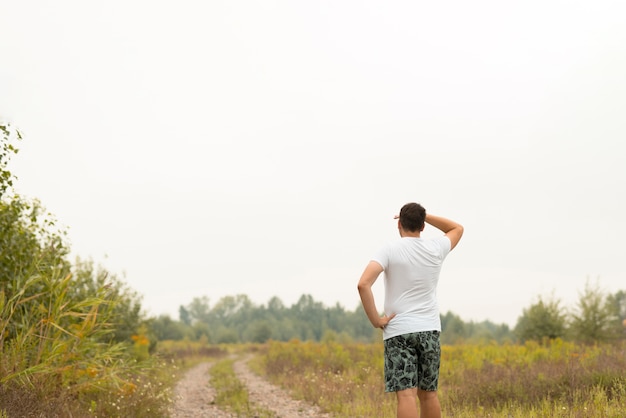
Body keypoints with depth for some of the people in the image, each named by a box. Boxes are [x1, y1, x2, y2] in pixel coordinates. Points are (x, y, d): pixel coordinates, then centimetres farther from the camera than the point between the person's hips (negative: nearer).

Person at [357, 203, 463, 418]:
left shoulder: (390, 250, -7)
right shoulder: (435, 248, 4)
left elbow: (363, 284, -20)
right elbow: (457, 228, 27)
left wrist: (375, 320, -12)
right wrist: (423, 215, 17)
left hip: (398, 330, -4)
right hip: (429, 329, 4)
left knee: (406, 394, -11)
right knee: (428, 393, 13)